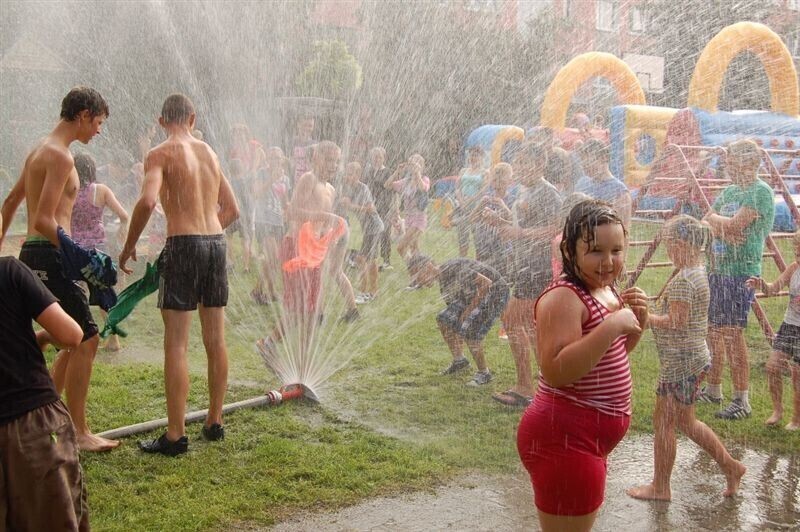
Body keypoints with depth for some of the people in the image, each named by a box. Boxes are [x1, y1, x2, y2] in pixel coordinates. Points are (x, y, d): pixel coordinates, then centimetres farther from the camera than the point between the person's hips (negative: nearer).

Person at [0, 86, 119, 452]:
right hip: (48, 256, -10)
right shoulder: (61, 156, -13)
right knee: (86, 339, -8)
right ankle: (78, 433, -3)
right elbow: (44, 221, -22)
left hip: (32, 254, 10)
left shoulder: (40, 151, 18)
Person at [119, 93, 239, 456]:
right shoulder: (209, 153, 15)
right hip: (216, 242, 6)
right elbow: (231, 209, 20)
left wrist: (129, 246, -9)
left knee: (176, 344, -3)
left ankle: (175, 436, -2)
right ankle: (214, 422, 24)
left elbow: (147, 201, -21)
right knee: (215, 340, 13)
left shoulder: (160, 154, -4)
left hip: (183, 245, -6)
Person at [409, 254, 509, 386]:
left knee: (470, 332, -20)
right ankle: (459, 361, 21)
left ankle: (484, 374, 0)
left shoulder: (452, 268, -27)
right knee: (443, 320, 6)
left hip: (496, 292, -9)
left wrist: (470, 309, -23)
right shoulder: (444, 284, 3)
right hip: (476, 295, 10)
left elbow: (486, 283, -30)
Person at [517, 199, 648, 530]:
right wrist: (611, 326, -31)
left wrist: (637, 317, 2)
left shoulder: (606, 289, 8)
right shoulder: (563, 297, -21)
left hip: (589, 437, 10)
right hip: (565, 439, -10)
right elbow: (555, 371, -31)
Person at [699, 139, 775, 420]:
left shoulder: (760, 192, -10)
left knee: (732, 333, -10)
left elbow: (733, 225, -20)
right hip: (717, 268, 9)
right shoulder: (730, 191, 16)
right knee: (713, 330, 13)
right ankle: (713, 389, 26)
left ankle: (742, 400, -3)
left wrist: (713, 219, 0)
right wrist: (724, 229, -10)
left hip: (741, 272, -9)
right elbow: (705, 225, 11)